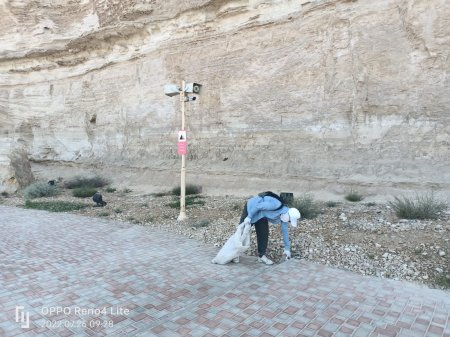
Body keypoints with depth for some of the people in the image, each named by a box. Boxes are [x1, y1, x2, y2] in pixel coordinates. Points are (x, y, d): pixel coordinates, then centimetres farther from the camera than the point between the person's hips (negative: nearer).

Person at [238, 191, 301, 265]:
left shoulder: (285, 215, -6)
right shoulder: (276, 205, -34)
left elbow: (285, 231, 4)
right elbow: (257, 206, -30)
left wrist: (287, 248, 8)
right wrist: (249, 217, -24)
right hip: (251, 208, -7)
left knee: (264, 233, -1)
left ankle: (261, 256, 10)